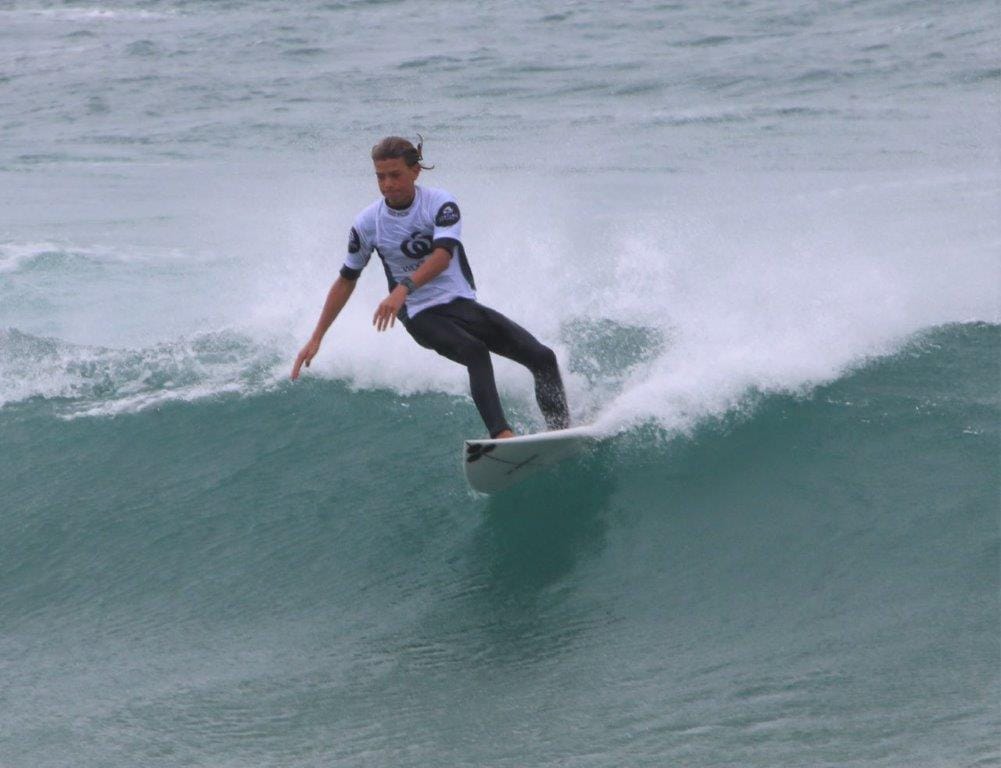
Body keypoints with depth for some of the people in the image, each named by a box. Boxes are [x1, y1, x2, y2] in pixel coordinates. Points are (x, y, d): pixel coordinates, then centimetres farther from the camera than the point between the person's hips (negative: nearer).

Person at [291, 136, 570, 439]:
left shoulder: (440, 204, -10)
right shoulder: (367, 224, -4)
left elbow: (443, 256, -27)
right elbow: (346, 280, 7)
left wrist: (403, 289, -45)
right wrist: (316, 338, 5)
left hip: (462, 303, 2)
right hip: (422, 315, -2)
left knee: (543, 358, -7)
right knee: (475, 352, -34)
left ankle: (563, 432, 9)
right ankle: (502, 435, -48)